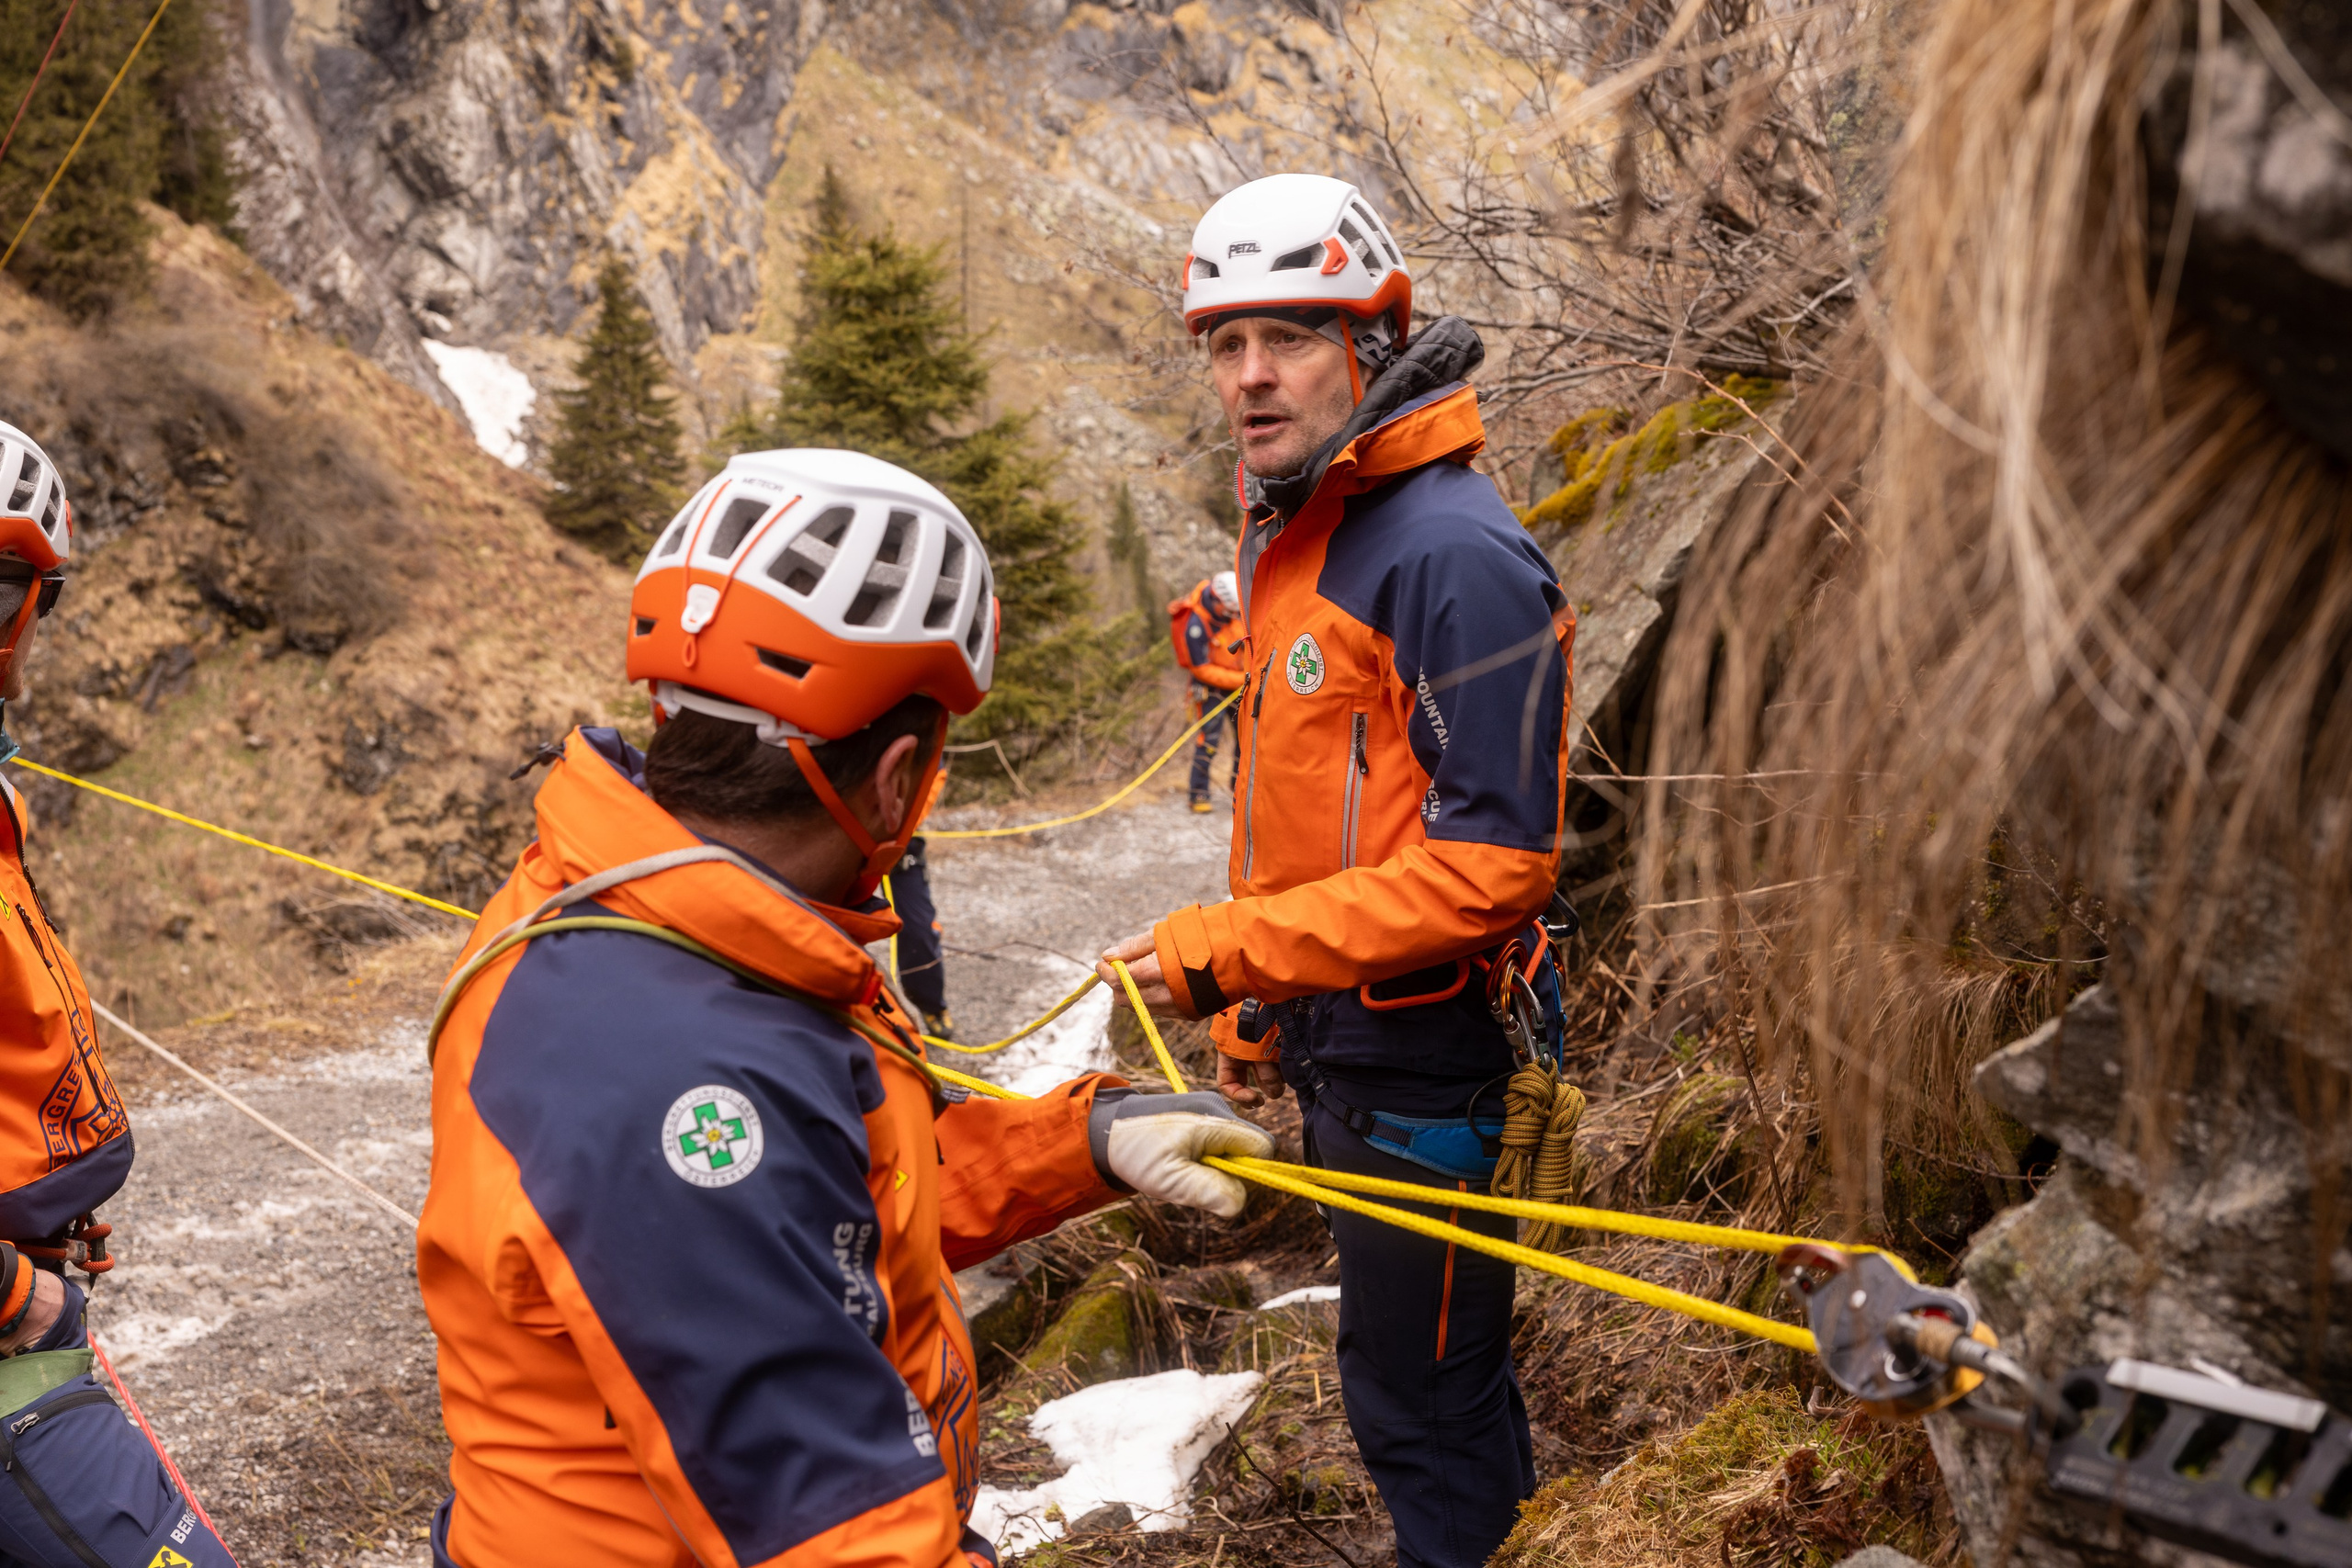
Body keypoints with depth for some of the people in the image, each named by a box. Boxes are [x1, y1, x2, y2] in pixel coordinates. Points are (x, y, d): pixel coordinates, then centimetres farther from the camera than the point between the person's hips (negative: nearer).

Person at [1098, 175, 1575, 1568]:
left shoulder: (1457, 555, -21)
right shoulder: (1286, 535, 9)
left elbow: (1492, 865, -25)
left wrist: (1230, 948, -25)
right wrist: (1255, 1018, 19)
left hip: (1421, 1053, -9)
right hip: (1331, 1033, 9)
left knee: (1419, 1390, 4)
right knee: (1411, 1360, 24)